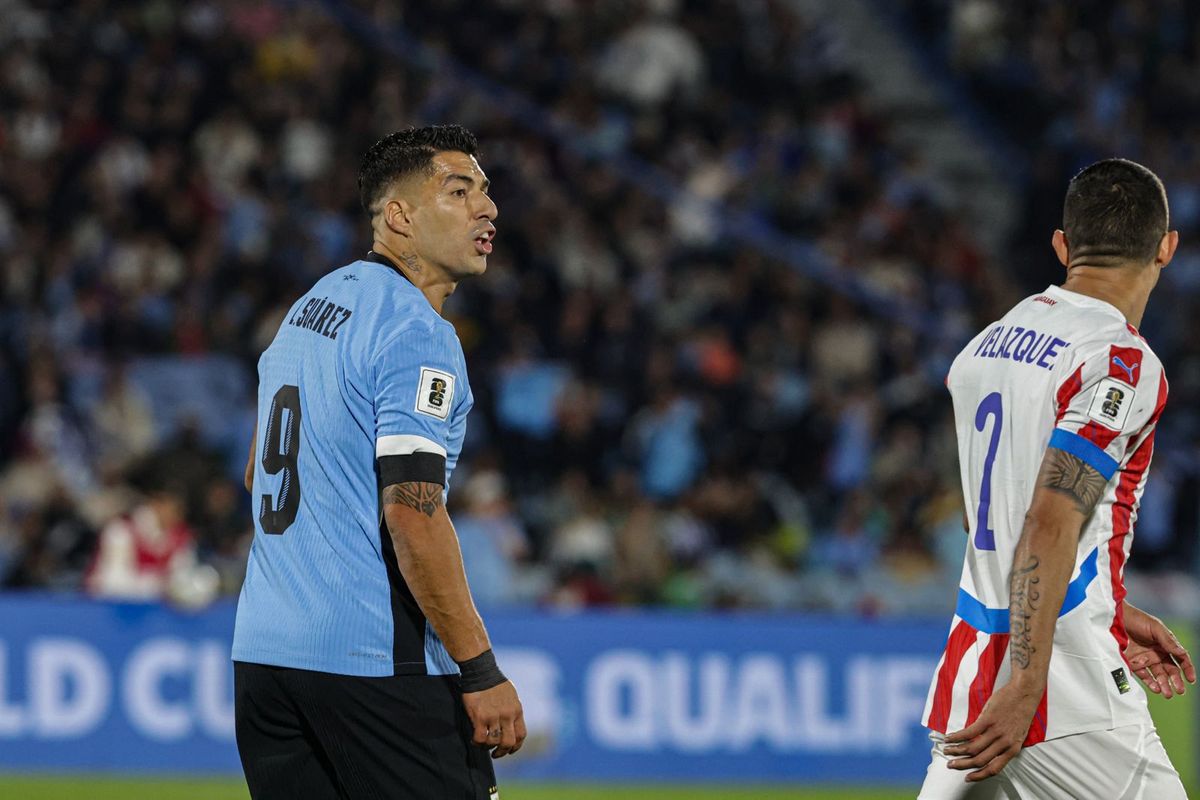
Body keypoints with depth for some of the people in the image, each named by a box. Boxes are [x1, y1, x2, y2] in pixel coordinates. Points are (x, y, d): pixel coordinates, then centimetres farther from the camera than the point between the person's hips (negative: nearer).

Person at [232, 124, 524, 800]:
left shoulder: (309, 309, 17)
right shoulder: (418, 332, -12)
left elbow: (260, 476, 27)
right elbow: (413, 511, -21)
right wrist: (482, 671, -20)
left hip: (262, 644, 9)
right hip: (375, 660, -9)